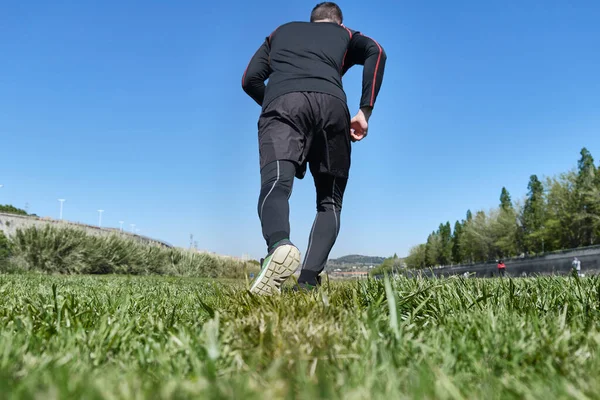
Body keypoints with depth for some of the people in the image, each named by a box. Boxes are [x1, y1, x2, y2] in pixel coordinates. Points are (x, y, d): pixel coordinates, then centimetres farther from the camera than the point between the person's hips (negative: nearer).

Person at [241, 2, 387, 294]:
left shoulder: (281, 32, 38)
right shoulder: (345, 34, 34)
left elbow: (250, 79, 23)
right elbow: (375, 52, 9)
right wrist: (365, 111, 6)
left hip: (282, 101, 0)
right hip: (331, 103, 0)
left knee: (276, 184, -18)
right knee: (329, 201, 7)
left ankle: (279, 245, -52)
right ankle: (308, 281, -13)